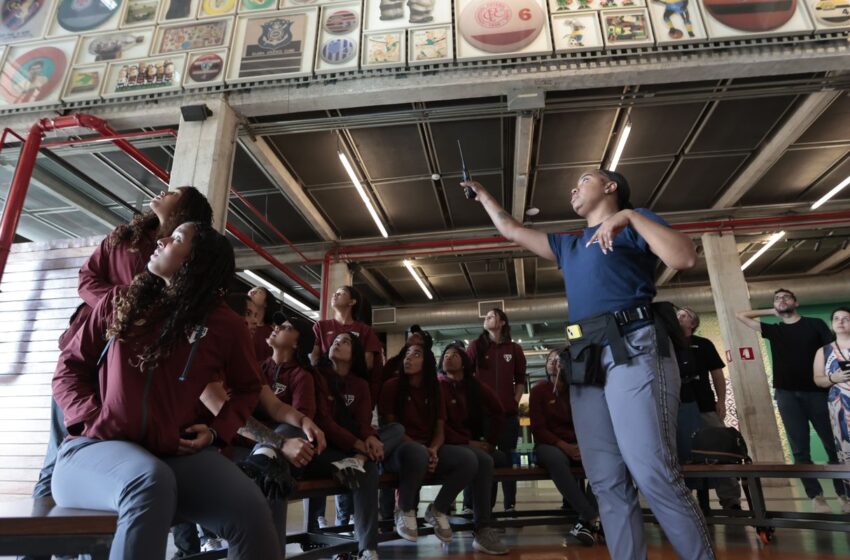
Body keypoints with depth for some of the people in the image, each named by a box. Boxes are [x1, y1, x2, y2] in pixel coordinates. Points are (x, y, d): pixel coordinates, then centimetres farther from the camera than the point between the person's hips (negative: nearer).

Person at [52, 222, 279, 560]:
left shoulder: (225, 325, 3)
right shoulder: (119, 305, 8)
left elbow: (247, 388, 16)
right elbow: (70, 368, 10)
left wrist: (218, 431, 0)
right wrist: (92, 417, -7)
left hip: (175, 454, 0)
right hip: (96, 446, 0)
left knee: (250, 508, -28)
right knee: (149, 480, -38)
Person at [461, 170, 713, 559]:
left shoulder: (634, 222, 10)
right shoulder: (567, 245, 28)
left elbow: (685, 258, -6)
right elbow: (511, 230, 36)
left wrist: (631, 216, -10)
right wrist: (482, 195, 44)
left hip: (634, 350, -6)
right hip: (586, 363, 7)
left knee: (654, 474, -14)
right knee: (607, 483, 2)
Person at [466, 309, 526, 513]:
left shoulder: (514, 349, 8)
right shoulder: (476, 345, 5)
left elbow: (521, 379, 12)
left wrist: (515, 401, 2)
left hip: (508, 412, 1)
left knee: (506, 457, 7)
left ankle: (510, 506, 14)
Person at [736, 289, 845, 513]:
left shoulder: (815, 324, 8)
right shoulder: (773, 330, 13)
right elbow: (740, 315, 17)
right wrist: (772, 312, 16)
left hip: (817, 391, -1)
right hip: (786, 394, 1)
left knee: (834, 444, 2)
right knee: (800, 449, 1)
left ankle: (844, 494, 16)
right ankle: (816, 496, 9)